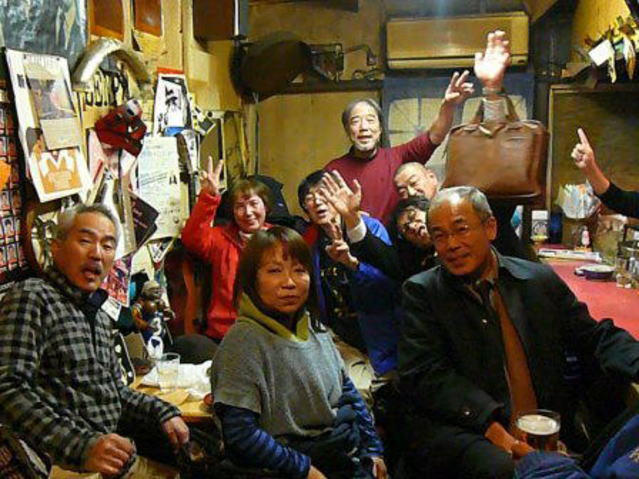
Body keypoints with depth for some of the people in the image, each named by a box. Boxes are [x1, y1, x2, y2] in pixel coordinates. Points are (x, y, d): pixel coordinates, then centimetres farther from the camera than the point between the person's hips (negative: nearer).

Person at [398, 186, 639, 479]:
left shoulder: (540, 281, 10)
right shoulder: (421, 292, 3)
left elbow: (596, 338, 14)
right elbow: (422, 375, -6)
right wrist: (493, 428, -17)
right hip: (462, 430, -4)